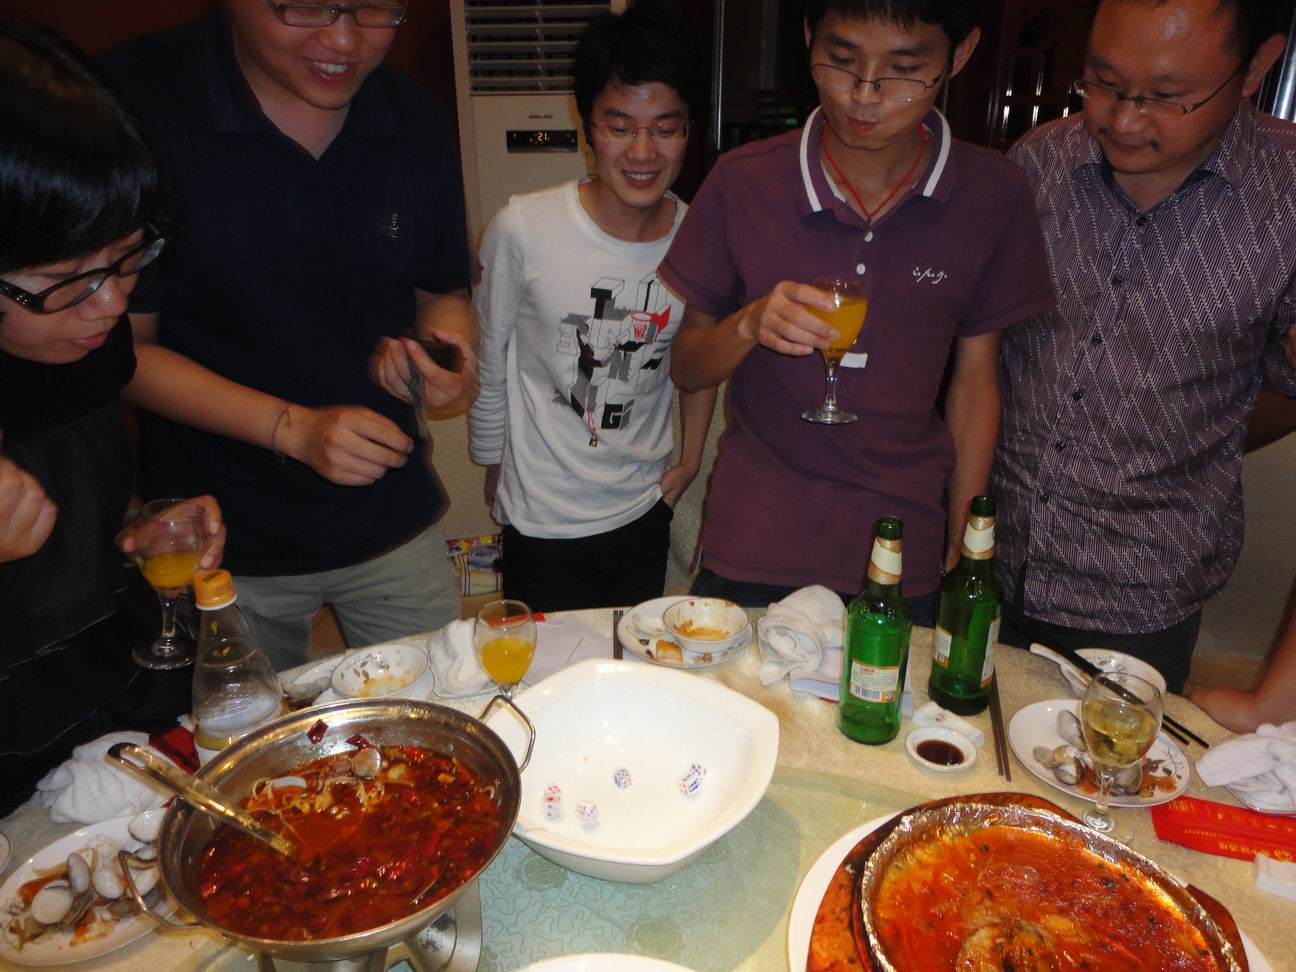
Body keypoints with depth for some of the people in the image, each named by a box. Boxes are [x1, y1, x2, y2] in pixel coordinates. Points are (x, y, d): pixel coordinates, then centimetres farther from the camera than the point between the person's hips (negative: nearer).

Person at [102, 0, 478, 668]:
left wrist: (449, 343, -14)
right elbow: (122, 344, -11)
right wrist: (293, 428, -22)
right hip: (224, 538, -2)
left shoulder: (416, 121, -1)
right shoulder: (136, 101, -15)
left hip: (393, 517, 3)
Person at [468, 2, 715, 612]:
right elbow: (488, 367, -3)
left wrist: (690, 458, 8)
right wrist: (494, 470, 7)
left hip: (645, 515, 3)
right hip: (542, 524, -2)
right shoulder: (522, 229, -18)